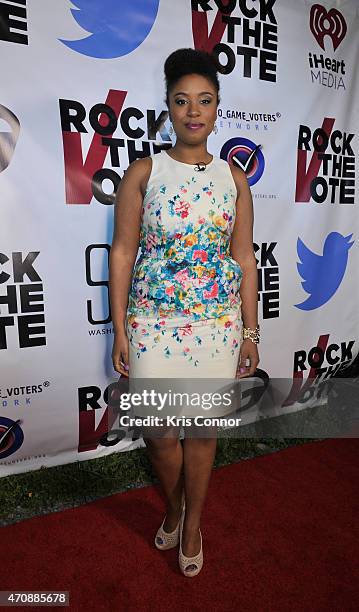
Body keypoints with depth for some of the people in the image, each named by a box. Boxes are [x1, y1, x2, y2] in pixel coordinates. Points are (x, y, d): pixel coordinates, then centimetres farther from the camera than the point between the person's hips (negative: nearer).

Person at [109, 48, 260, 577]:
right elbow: (122, 252, -2)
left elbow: (244, 258, 4)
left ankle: (193, 522, 38)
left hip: (218, 324, 1)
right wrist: (119, 330, -5)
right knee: (160, 432, 7)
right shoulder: (143, 172, -1)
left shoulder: (234, 177, 4)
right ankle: (174, 507, 41)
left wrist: (250, 332, 2)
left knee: (202, 430, 11)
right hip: (153, 324, -1)